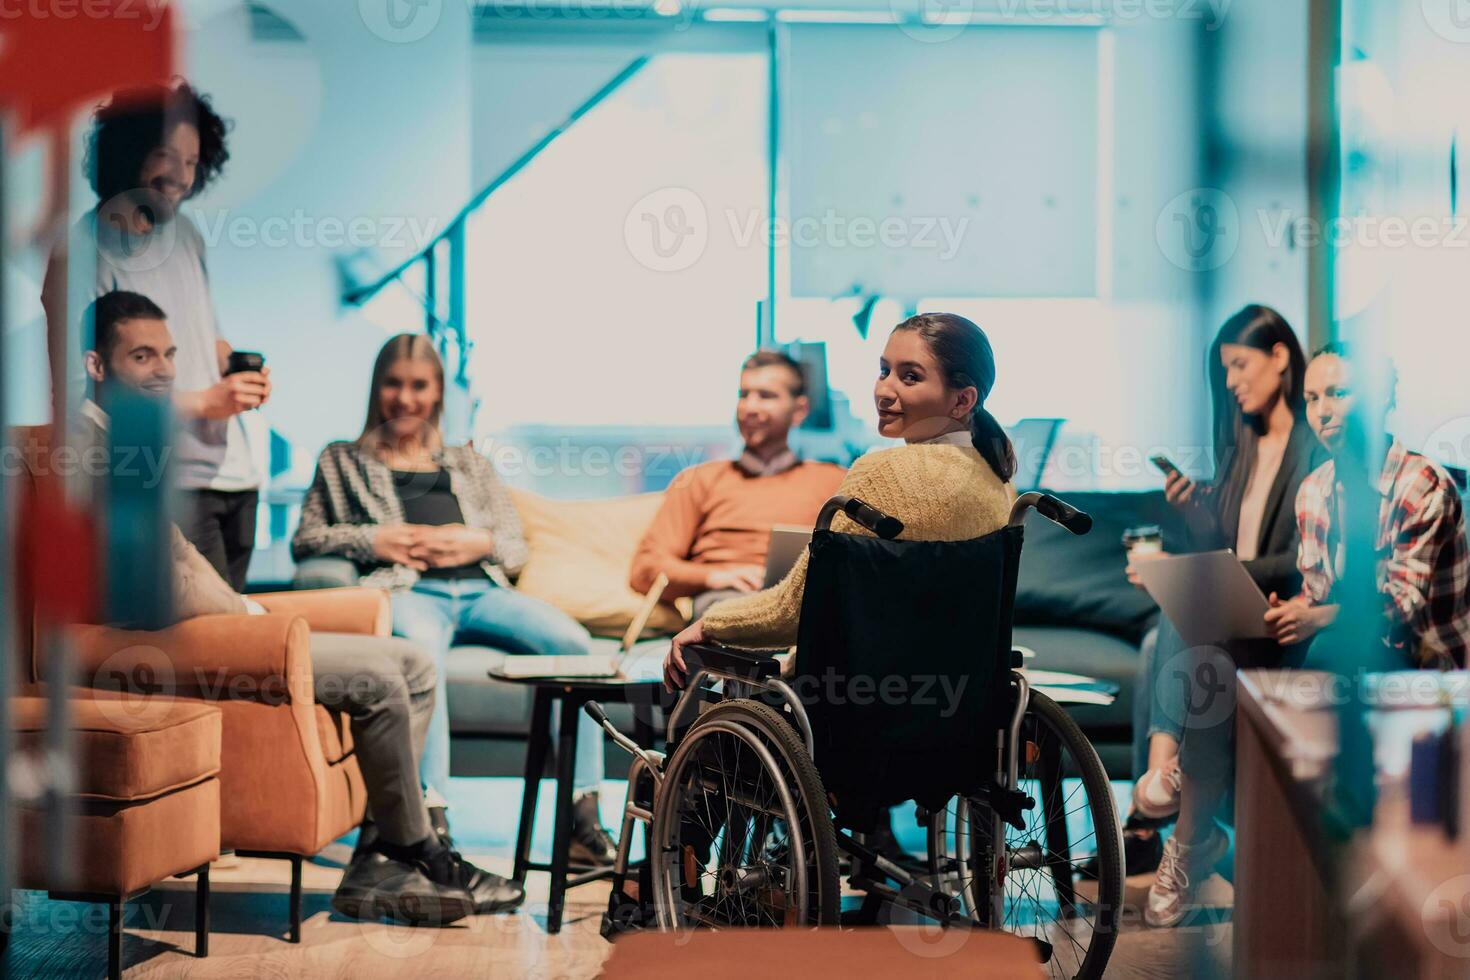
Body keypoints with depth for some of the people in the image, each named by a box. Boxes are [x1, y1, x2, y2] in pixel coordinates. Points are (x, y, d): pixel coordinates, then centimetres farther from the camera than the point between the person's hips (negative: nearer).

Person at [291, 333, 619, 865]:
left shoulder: (468, 462, 32)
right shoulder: (342, 461, 27)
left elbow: (517, 548, 24)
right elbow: (305, 540, 16)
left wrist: (478, 541, 1)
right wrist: (372, 539, 0)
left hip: (480, 590, 3)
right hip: (406, 592, -3)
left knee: (571, 641, -29)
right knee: (422, 651, -42)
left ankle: (583, 819, -29)